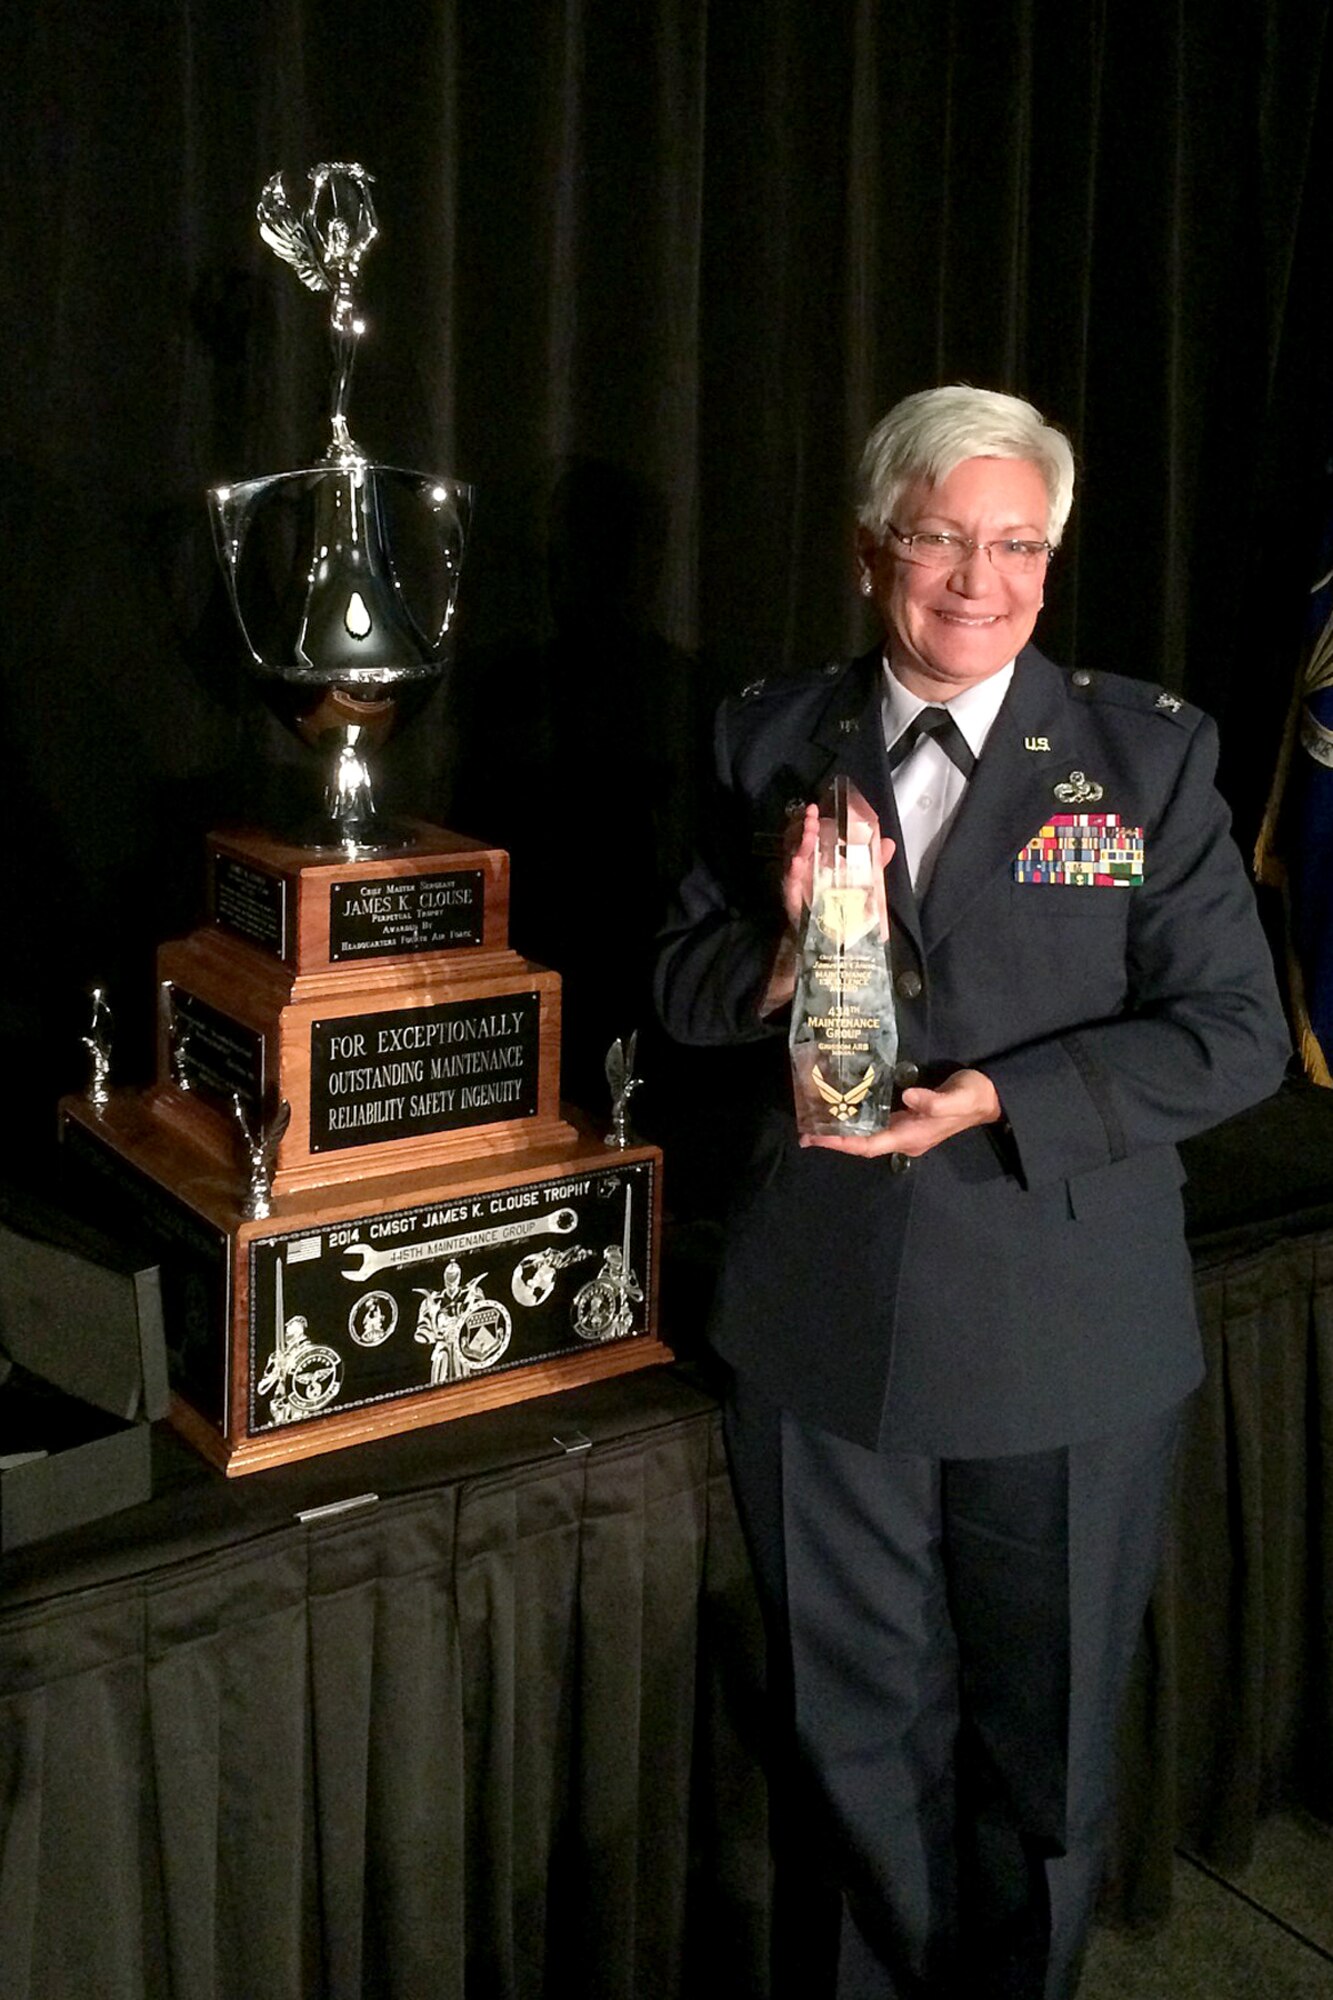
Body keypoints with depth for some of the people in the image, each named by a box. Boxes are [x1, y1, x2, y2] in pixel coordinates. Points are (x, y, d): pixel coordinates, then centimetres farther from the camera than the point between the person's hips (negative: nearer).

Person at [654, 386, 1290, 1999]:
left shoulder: (1147, 752, -4)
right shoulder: (771, 740, 2)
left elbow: (1235, 1032, -7)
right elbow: (681, 995, 6)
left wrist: (1001, 1101, -19)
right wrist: (786, 942, -16)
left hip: (1063, 1342, -1)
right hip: (822, 1329, 2)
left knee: (1045, 1743, 16)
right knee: (859, 1731, 19)